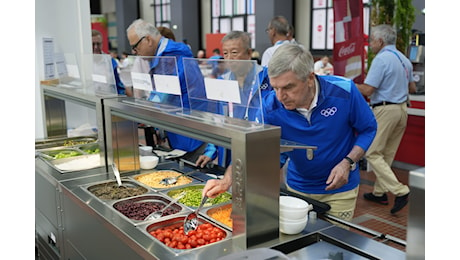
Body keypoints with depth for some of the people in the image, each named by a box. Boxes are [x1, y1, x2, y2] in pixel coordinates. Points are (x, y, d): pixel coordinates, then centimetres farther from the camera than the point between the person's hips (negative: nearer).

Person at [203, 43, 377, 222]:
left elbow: (368, 129, -9)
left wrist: (348, 162, -23)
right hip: (297, 187, 2)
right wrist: (228, 180, -38)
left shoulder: (344, 92, -23)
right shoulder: (270, 107, -20)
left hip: (340, 189, -1)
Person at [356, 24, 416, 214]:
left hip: (385, 110, -9)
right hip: (402, 109, 9)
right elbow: (412, 88, 22)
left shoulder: (381, 59, -13)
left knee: (372, 153, -3)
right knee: (387, 155, 14)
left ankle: (400, 191, -11)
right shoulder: (405, 60, 14)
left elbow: (367, 90, -18)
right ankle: (380, 193, 22)